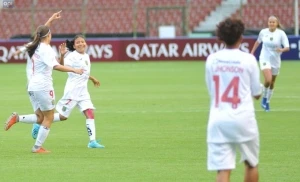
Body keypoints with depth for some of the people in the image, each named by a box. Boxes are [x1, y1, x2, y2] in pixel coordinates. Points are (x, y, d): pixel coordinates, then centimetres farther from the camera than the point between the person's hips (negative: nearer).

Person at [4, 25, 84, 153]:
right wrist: (74, 70, -29)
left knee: (40, 117, 15)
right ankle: (37, 147, 0)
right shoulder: (46, 49, -12)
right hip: (43, 86, -8)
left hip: (32, 86, 8)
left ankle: (17, 118, -6)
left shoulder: (35, 48, 12)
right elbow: (56, 66, -25)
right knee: (49, 118, 2)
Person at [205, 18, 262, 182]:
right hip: (243, 119, -2)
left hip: (217, 120, 2)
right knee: (251, 164, 18)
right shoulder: (248, 59, -3)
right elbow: (257, 93, 4)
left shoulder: (211, 60, 3)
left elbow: (211, 90, 12)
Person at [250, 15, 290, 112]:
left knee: (272, 83, 12)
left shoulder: (281, 33, -10)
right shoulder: (263, 32, -4)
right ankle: (264, 97, 3)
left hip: (276, 60, 1)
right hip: (265, 59, -1)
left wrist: (282, 50, -36)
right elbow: (258, 41, 15)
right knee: (268, 80, -22)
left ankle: (267, 102, 31)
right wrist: (252, 52, 16)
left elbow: (287, 47, -14)